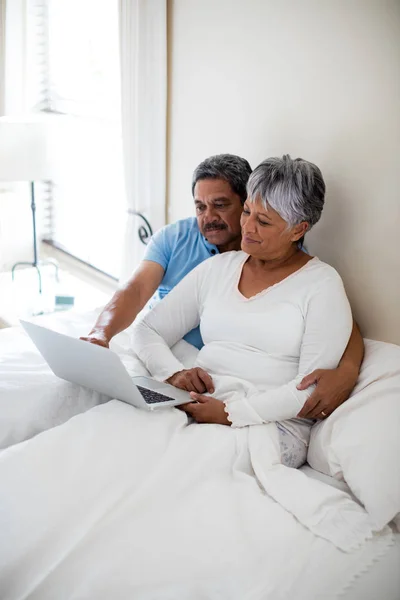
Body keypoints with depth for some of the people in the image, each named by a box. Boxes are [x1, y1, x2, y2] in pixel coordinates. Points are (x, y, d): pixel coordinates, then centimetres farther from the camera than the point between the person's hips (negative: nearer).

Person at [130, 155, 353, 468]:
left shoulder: (322, 284, 0)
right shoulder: (217, 268, 15)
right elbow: (147, 330, 15)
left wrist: (231, 413, -17)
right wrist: (174, 373, -7)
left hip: (273, 423, -5)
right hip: (198, 407, 5)